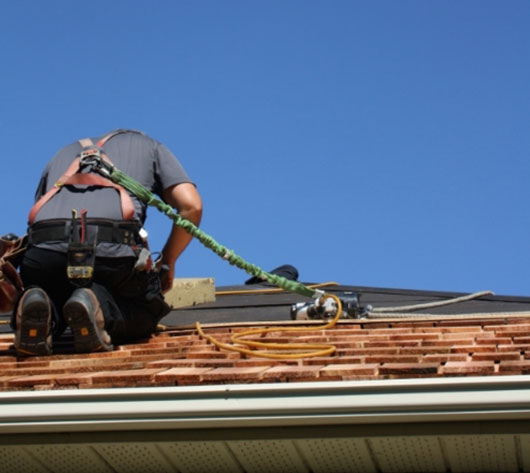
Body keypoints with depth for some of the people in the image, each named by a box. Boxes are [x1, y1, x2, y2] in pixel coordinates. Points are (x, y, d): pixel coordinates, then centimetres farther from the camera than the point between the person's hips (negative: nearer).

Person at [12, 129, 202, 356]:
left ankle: (45, 311, -6)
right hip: (114, 252, -3)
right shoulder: (151, 147, 31)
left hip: (45, 251, 3)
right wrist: (166, 264, 28)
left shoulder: (64, 153, 39)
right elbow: (191, 206, 16)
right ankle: (101, 308, -9)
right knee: (143, 319, 25)